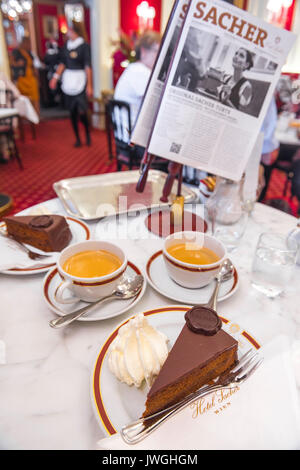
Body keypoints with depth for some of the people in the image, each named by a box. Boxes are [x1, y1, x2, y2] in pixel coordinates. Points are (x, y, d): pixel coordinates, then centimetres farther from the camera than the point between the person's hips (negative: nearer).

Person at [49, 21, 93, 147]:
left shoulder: (84, 45, -6)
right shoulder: (66, 45, 11)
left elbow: (88, 66, -9)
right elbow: (63, 63, 16)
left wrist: (89, 85, -14)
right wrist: (55, 77, 6)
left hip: (80, 80, -6)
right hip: (68, 81, 6)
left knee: (81, 111, -11)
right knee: (72, 112, 6)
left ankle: (88, 133, 16)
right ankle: (77, 138, 16)